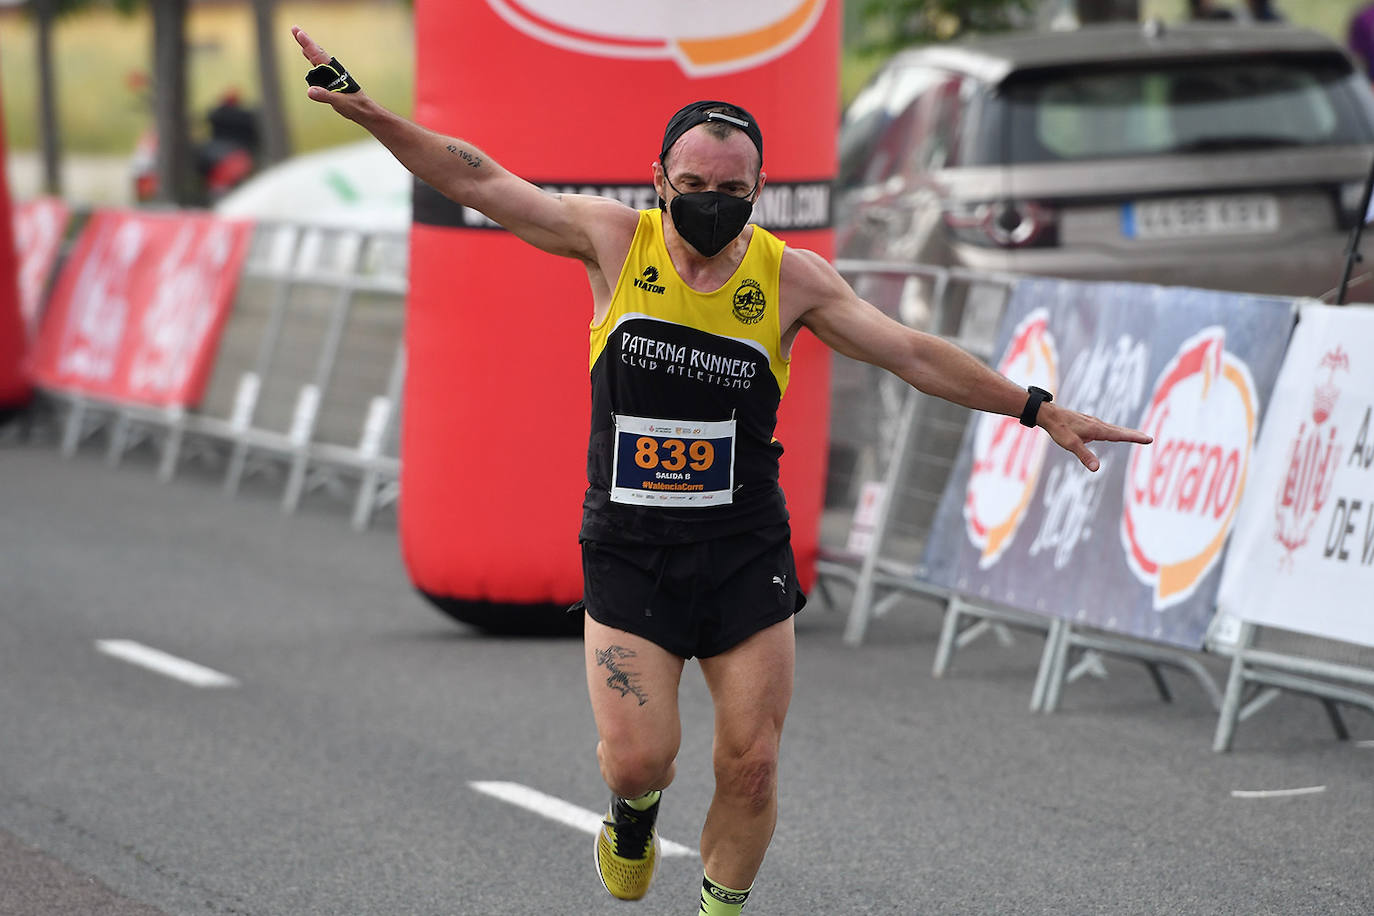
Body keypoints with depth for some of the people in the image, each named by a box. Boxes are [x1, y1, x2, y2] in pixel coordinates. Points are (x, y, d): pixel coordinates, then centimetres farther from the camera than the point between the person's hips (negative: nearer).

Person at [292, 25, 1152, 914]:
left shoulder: (790, 276, -3)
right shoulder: (616, 240, -4)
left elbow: (916, 354, -2)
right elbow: (480, 180, -3)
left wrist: (1039, 409, -6)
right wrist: (363, 106, -10)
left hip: (747, 550, 1)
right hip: (627, 550, -1)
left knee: (750, 766, -1)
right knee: (638, 759, -9)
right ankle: (635, 806, 28)